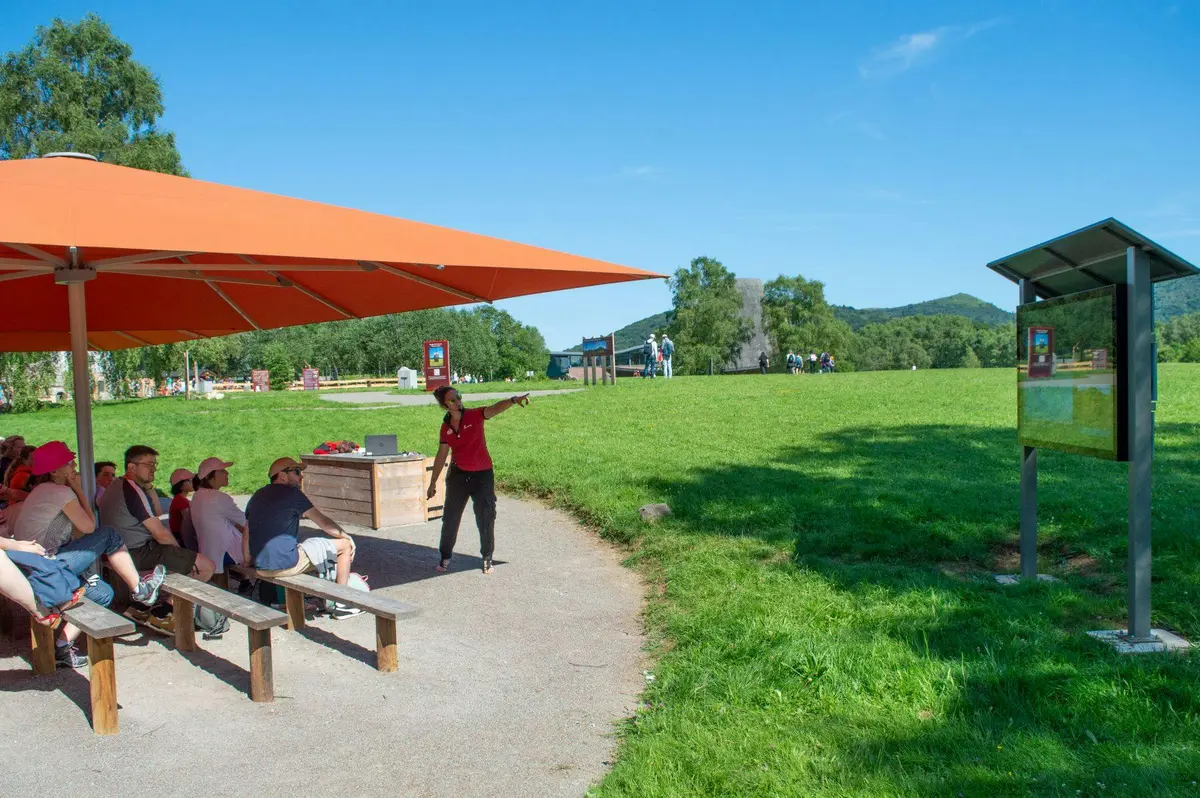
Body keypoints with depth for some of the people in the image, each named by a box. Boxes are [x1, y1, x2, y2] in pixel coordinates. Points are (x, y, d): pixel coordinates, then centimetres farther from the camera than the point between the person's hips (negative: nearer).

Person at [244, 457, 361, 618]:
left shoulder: (258, 495, 14)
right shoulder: (291, 493, -9)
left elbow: (246, 535, 18)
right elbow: (323, 523, -5)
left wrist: (248, 561, 29)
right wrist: (346, 536, 8)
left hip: (261, 566, 9)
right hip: (285, 564, -9)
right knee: (345, 545, 2)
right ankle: (341, 604, 5)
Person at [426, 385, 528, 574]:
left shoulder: (474, 415, -9)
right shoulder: (446, 427, 2)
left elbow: (495, 408, -28)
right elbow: (441, 455, 11)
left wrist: (513, 400, -48)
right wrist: (433, 482, 15)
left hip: (482, 474, -3)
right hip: (458, 474, 3)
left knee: (486, 519, 2)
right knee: (450, 518, 10)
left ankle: (487, 558, 18)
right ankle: (445, 557, 27)